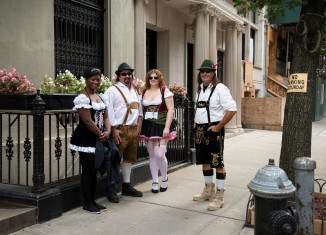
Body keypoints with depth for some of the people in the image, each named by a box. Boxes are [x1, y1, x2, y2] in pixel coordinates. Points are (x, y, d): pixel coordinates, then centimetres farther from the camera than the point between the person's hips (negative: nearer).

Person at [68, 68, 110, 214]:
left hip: (98, 139, 8)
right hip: (86, 139, -8)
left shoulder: (100, 97, 13)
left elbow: (106, 117, 11)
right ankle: (87, 203, 11)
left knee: (94, 170, 13)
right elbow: (87, 121, -18)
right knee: (87, 170, 0)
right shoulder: (82, 98, -13)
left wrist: (108, 132, -7)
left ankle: (93, 201, 23)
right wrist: (101, 135, -11)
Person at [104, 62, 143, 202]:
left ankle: (126, 186, 26)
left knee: (129, 158, 14)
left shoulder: (135, 92, 19)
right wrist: (114, 129, -18)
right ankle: (111, 189, 4)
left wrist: (139, 126, 10)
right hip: (120, 130, -7)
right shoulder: (112, 90, -4)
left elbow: (139, 110, 21)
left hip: (133, 130, 7)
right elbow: (108, 111, -13)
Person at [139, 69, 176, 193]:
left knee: (159, 154, -11)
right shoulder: (144, 92, 10)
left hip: (161, 126, -4)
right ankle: (155, 182, 18)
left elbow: (171, 110, -6)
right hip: (147, 126, 4)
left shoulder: (165, 91, -1)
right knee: (152, 155, 7)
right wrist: (139, 127, 5)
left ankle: (164, 179, 14)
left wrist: (167, 127, -13)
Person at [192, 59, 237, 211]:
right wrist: (196, 124, 11)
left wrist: (218, 127, -18)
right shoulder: (200, 89, 13)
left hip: (213, 130, -8)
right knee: (204, 161, 17)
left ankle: (219, 197, 7)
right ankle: (208, 191, 34)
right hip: (200, 130, 9)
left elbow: (232, 109, -21)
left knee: (218, 163, -2)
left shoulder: (220, 88, -13)